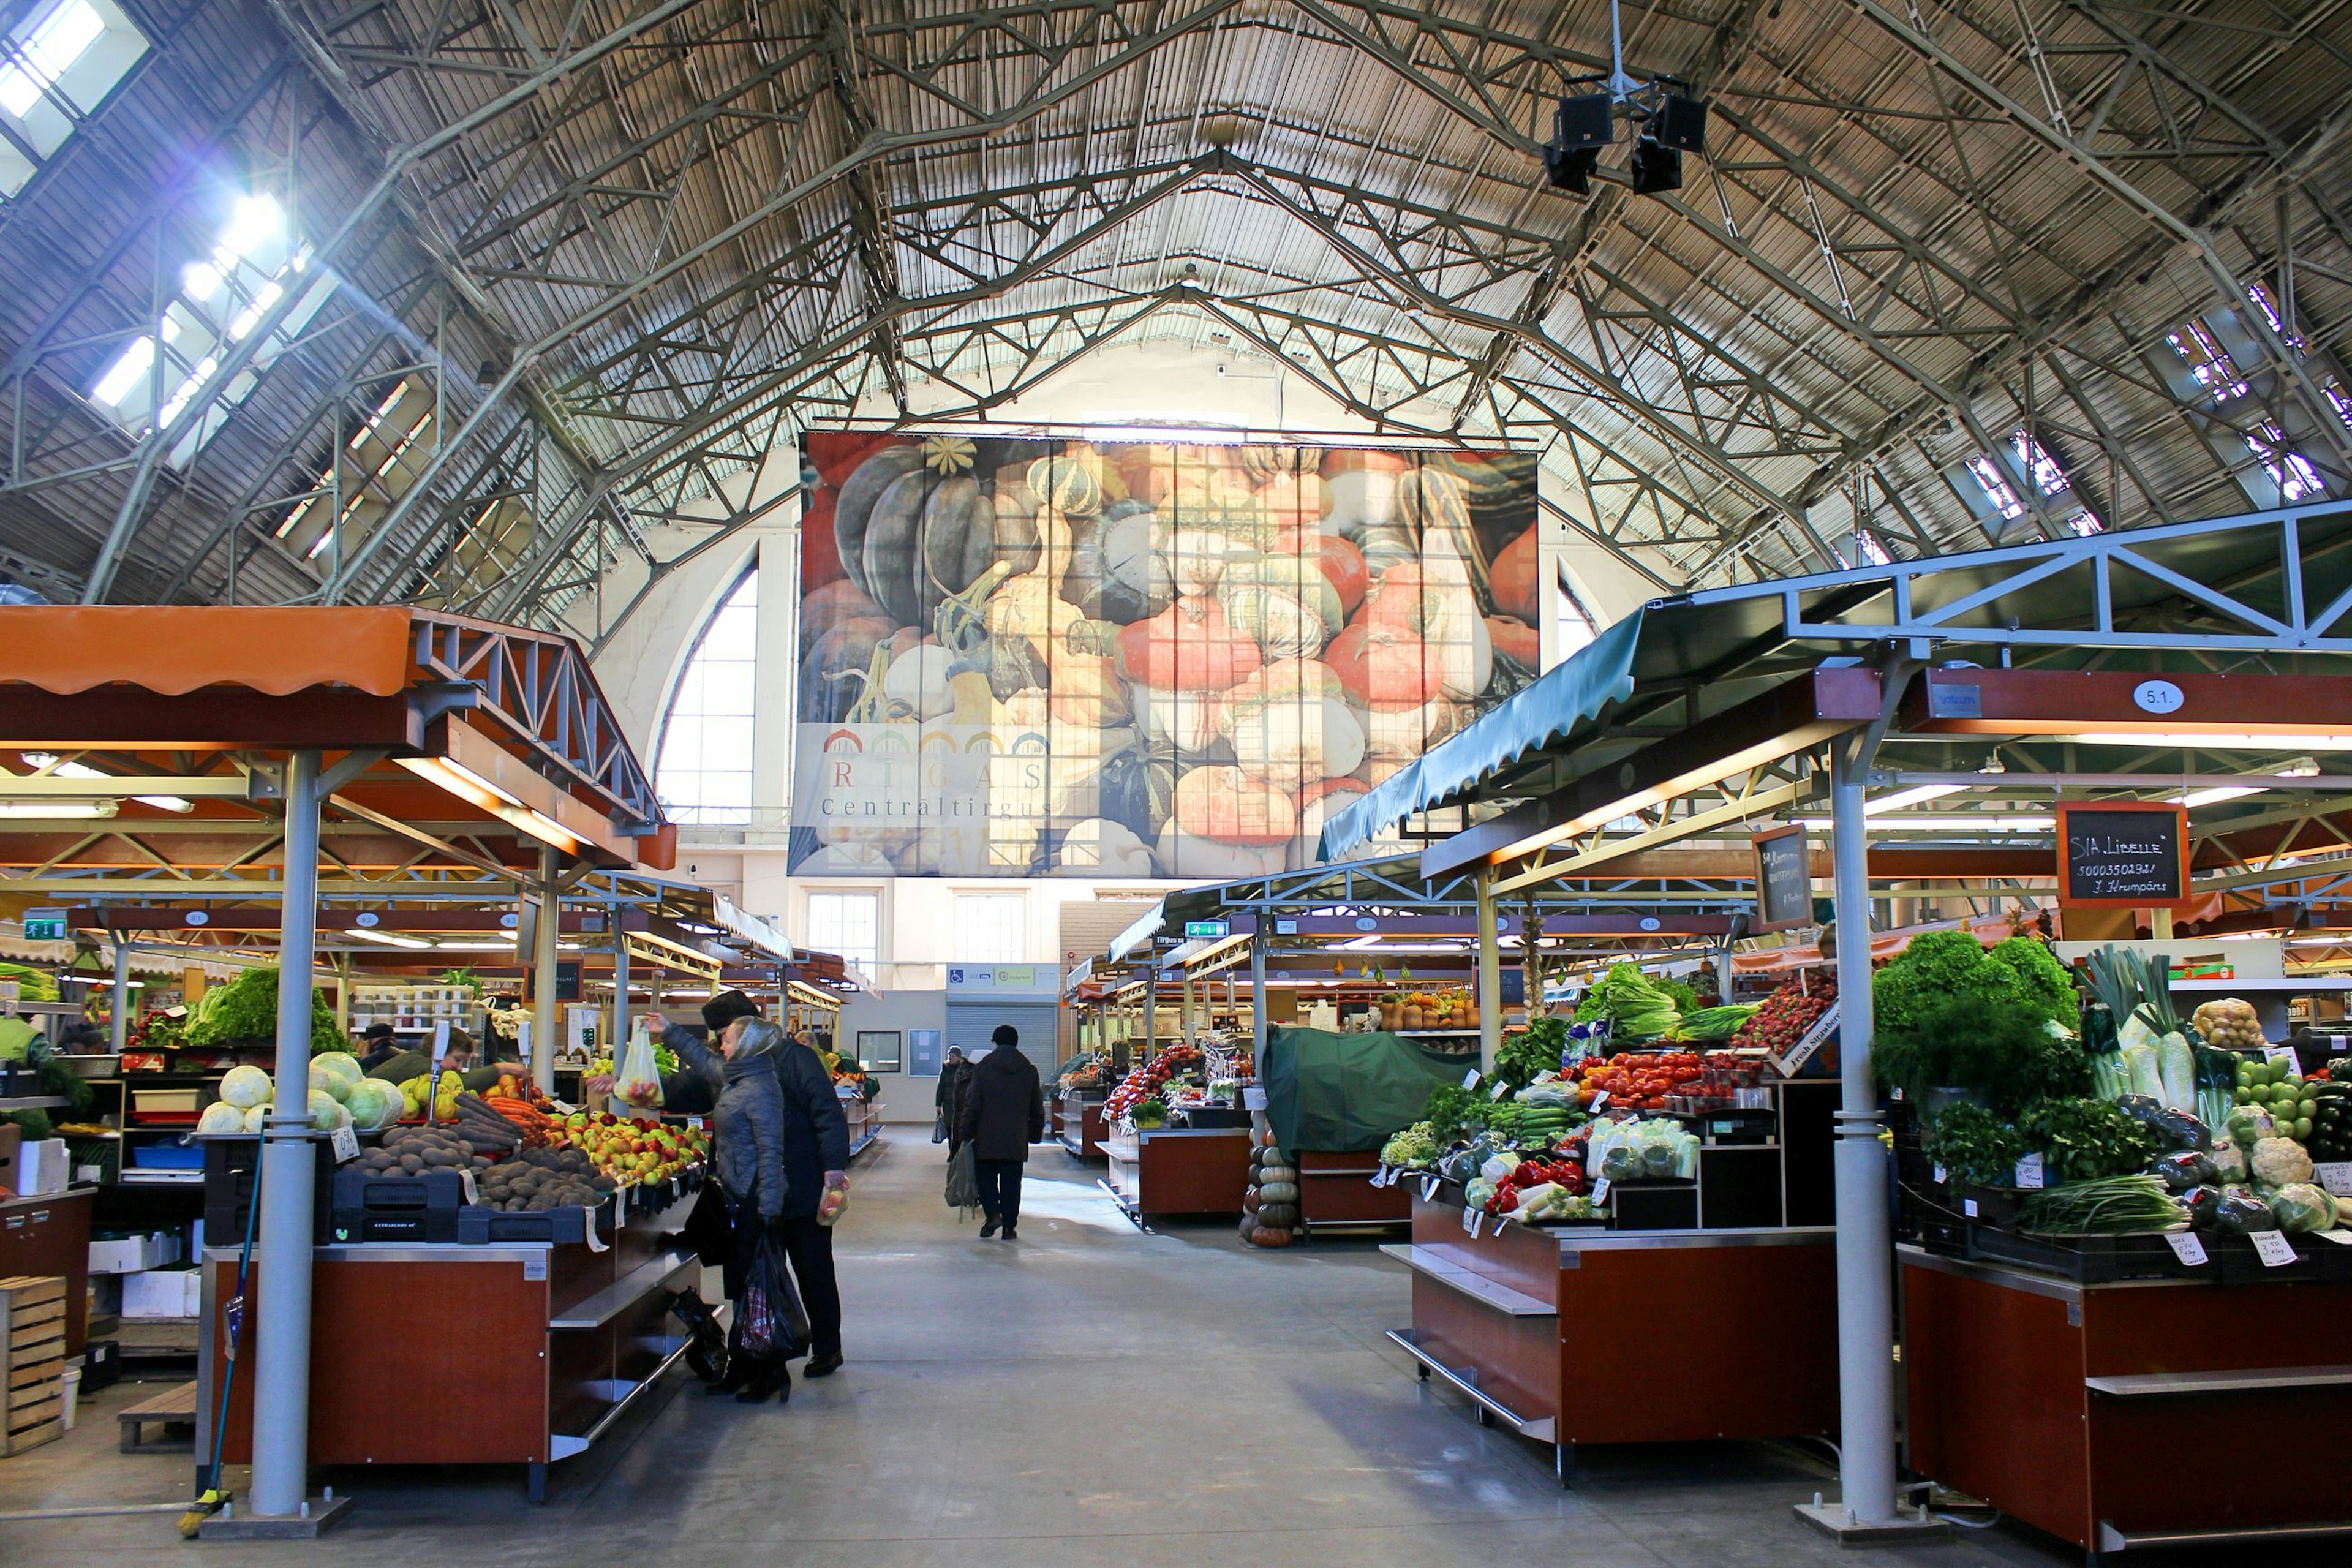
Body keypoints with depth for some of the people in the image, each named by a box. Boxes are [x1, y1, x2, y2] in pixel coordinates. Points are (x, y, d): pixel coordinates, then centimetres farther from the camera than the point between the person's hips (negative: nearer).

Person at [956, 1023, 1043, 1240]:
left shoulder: (983, 1068, -5)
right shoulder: (1029, 1070, 4)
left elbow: (972, 1104, -5)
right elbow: (1037, 1108, 9)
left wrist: (967, 1131, 4)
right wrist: (1035, 1133, 19)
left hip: (986, 1138, -2)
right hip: (1017, 1140, 2)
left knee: (986, 1177, 11)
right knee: (1011, 1182, 6)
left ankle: (993, 1213, -8)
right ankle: (1010, 1226, 5)